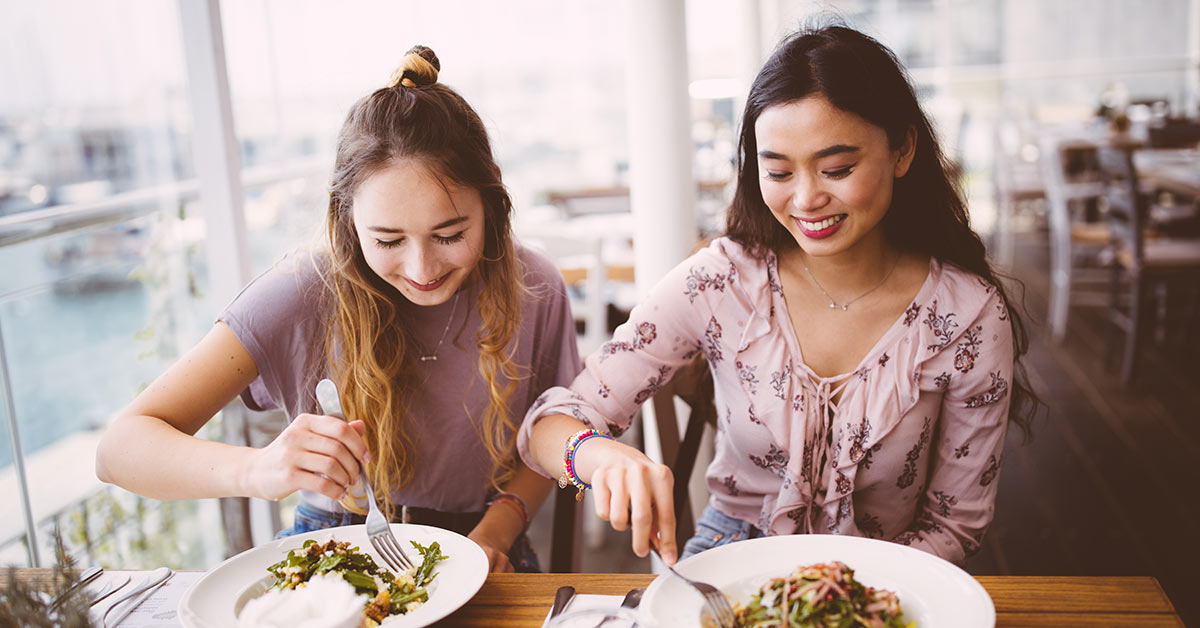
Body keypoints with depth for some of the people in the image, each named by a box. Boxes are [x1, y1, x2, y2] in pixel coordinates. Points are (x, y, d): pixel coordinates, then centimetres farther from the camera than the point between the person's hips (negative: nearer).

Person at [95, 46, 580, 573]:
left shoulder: (532, 290, -11)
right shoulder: (307, 290, -18)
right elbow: (119, 449, -20)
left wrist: (495, 533, -15)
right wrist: (255, 469, -39)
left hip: (470, 546, 2)